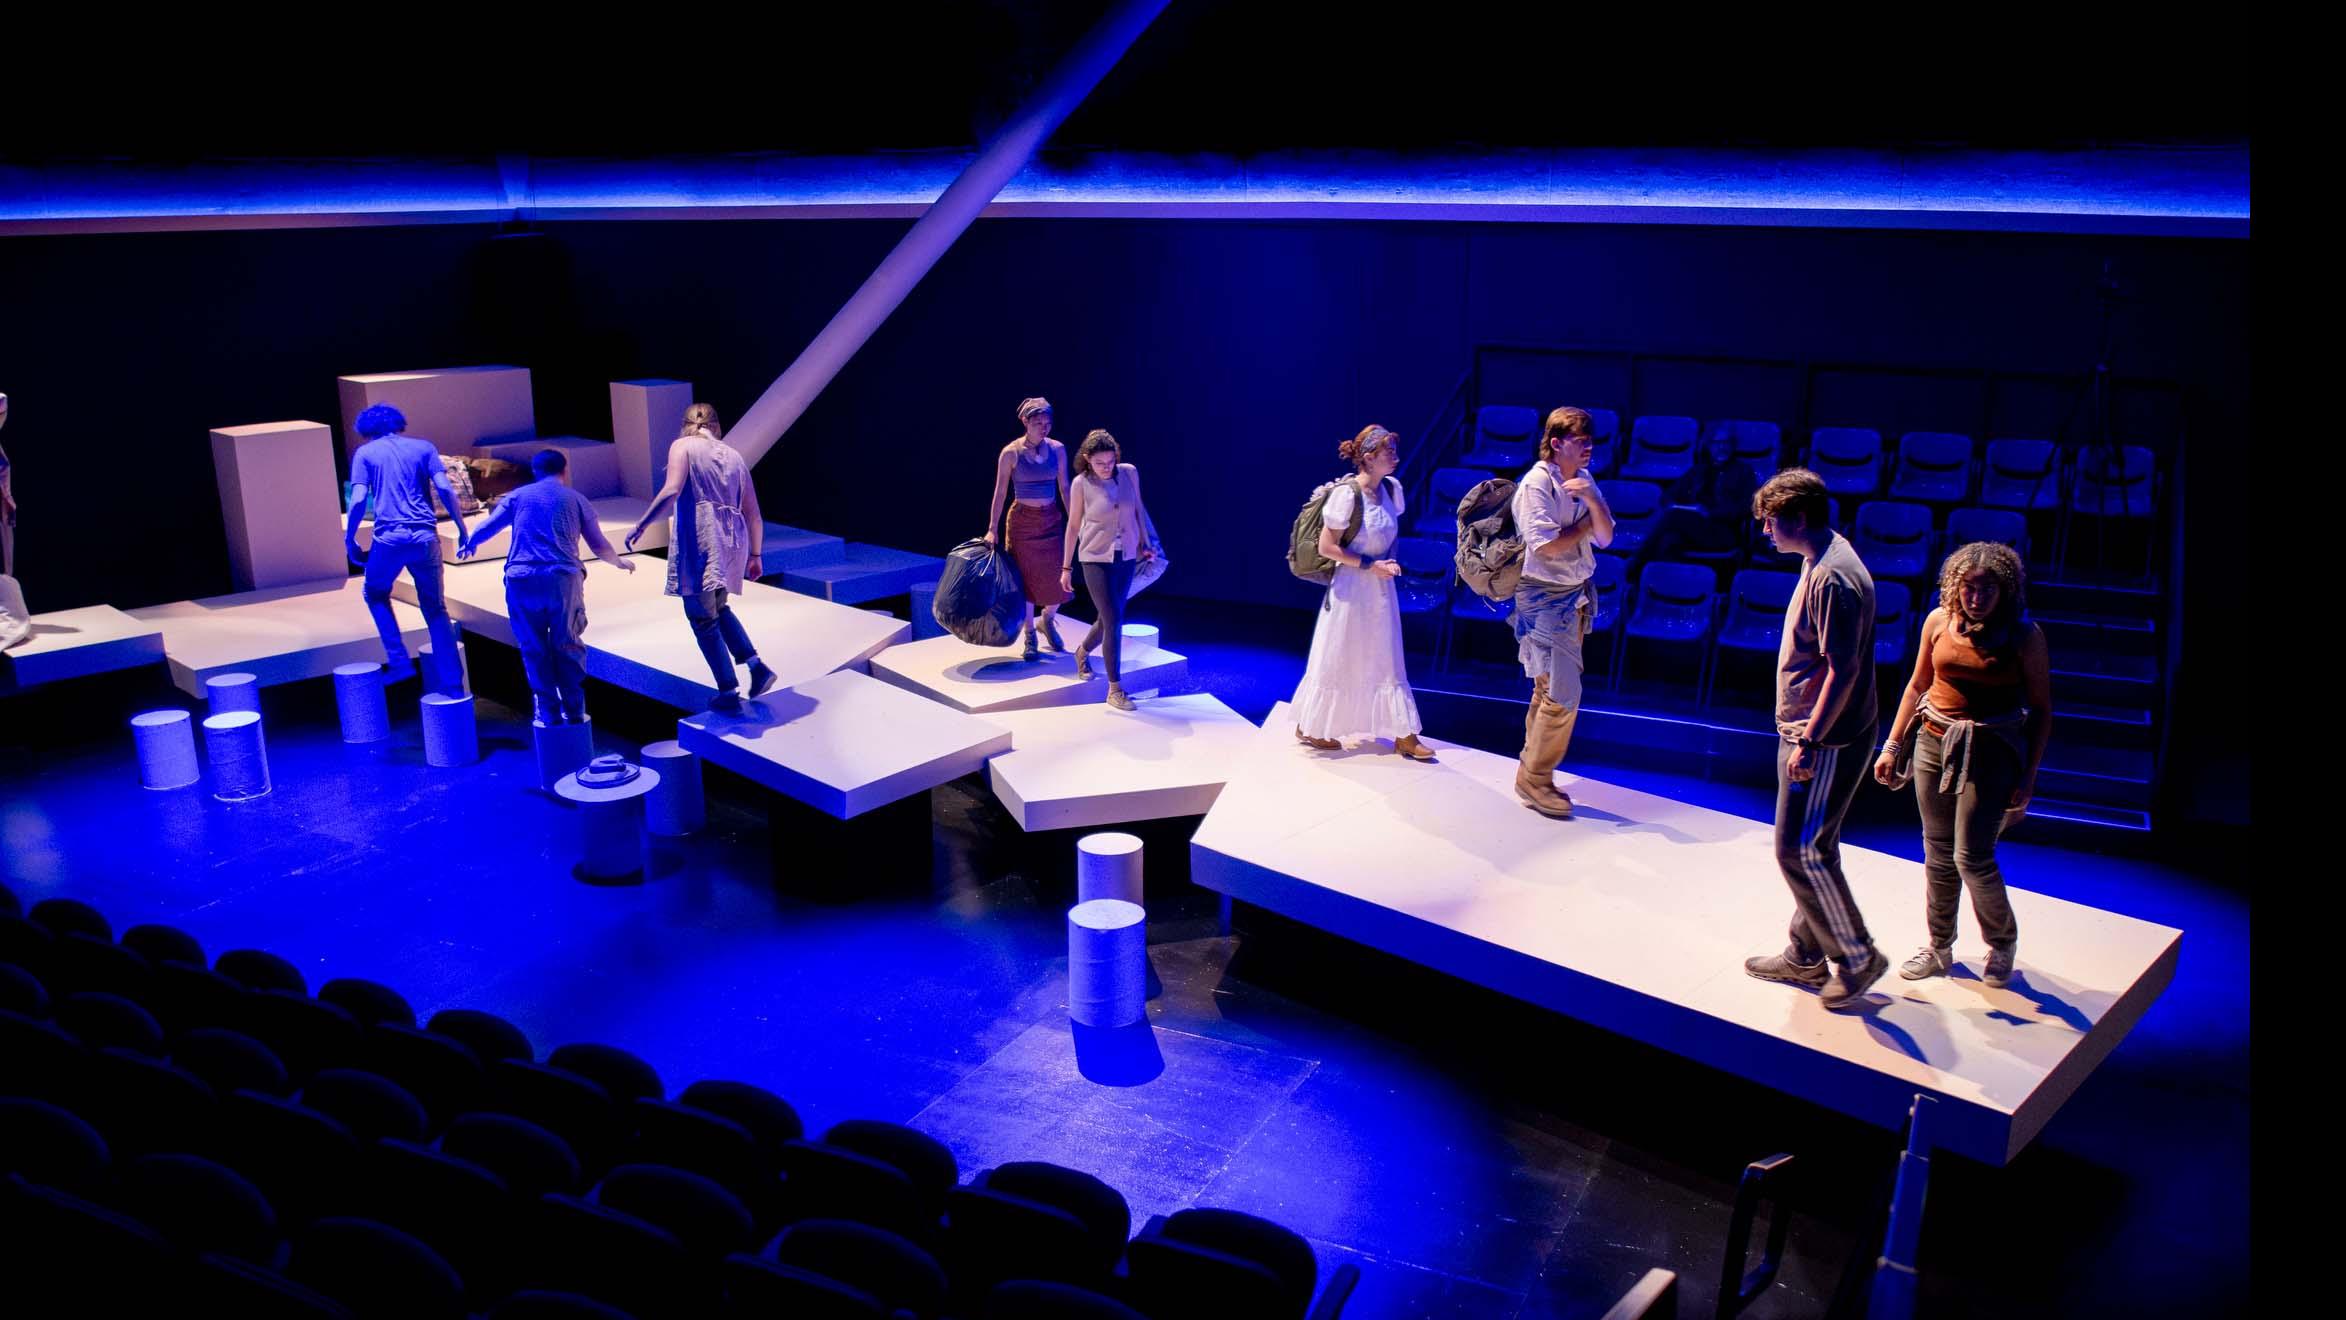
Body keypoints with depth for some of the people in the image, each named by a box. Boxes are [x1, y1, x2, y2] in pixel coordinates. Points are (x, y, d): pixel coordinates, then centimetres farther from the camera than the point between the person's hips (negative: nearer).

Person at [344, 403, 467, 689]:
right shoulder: (423, 447, 14)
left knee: (376, 595, 24)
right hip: (425, 536, 2)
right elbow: (444, 489, 0)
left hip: (389, 537, -1)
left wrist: (349, 540, 8)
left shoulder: (365, 453, 11)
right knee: (436, 609, 11)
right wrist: (462, 529, 4)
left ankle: (399, 662, 14)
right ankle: (452, 680, 6)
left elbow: (358, 500, -1)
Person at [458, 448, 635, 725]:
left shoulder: (517, 496, 15)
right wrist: (620, 563, 35)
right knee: (567, 646, 9)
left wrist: (468, 545, 37)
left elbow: (486, 527, 16)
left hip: (522, 579, 1)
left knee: (534, 649, 8)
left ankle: (549, 714, 10)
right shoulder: (576, 499, 14)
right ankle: (574, 712, 11)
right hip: (564, 578, -1)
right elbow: (599, 545, 15)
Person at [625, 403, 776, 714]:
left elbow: (672, 491, -13)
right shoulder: (733, 455, 18)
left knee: (702, 617, 2)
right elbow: (753, 514, 16)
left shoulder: (683, 446, 4)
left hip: (698, 538, -5)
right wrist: (755, 552, 26)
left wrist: (641, 524, -8)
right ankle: (756, 665, 8)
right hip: (731, 540, 5)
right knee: (718, 608, 24)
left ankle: (728, 693, -1)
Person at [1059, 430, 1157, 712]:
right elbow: (1073, 525, -1)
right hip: (1096, 560, -4)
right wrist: (1066, 567, 2)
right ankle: (1115, 689, -2)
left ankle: (1083, 652, 47)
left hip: (1126, 558, 4)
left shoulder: (1130, 473, -4)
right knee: (1114, 621, -10)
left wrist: (1145, 543, 10)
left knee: (1109, 618, 14)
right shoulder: (1081, 484, -10)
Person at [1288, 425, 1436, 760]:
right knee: (1337, 661, 6)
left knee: (1387, 662, 8)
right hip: (1351, 588, -7)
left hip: (1381, 588, 7)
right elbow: (1326, 547, -18)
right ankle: (1310, 727, 23)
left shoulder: (1391, 489, 2)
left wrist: (1388, 563, 5)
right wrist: (1369, 565, -18)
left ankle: (1404, 736, 11)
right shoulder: (1347, 493, -19)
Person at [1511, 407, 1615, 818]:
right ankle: (1535, 780, 5)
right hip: (1544, 596, -8)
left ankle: (1531, 775, 27)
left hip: (1576, 594, 8)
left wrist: (1592, 499, -15)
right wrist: (1585, 525, -8)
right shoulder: (1536, 484, -16)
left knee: (1549, 690, 15)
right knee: (1563, 694, -10)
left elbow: (1605, 537, 2)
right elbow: (1547, 546, -22)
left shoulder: (1583, 479, 7)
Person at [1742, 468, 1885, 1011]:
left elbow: (1842, 671, -25)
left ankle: (1857, 958, 11)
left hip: (1825, 741, -10)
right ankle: (1806, 956, 29)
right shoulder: (1822, 560, 10)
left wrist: (1809, 743, -23)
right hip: (1806, 729, 10)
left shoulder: (1833, 579, -23)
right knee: (1811, 849, 18)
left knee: (1800, 851, -3)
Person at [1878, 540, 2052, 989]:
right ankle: (1939, 947, 27)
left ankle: (2002, 941, 21)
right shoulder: (1939, 621, 0)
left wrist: (2028, 776, -7)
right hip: (1934, 743, 4)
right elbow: (1918, 686, 11)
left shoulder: (2024, 635, -10)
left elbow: (2040, 709, -5)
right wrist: (1893, 745, 11)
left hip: (1990, 751, -4)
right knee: (1938, 854, 11)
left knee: (1971, 857, -6)